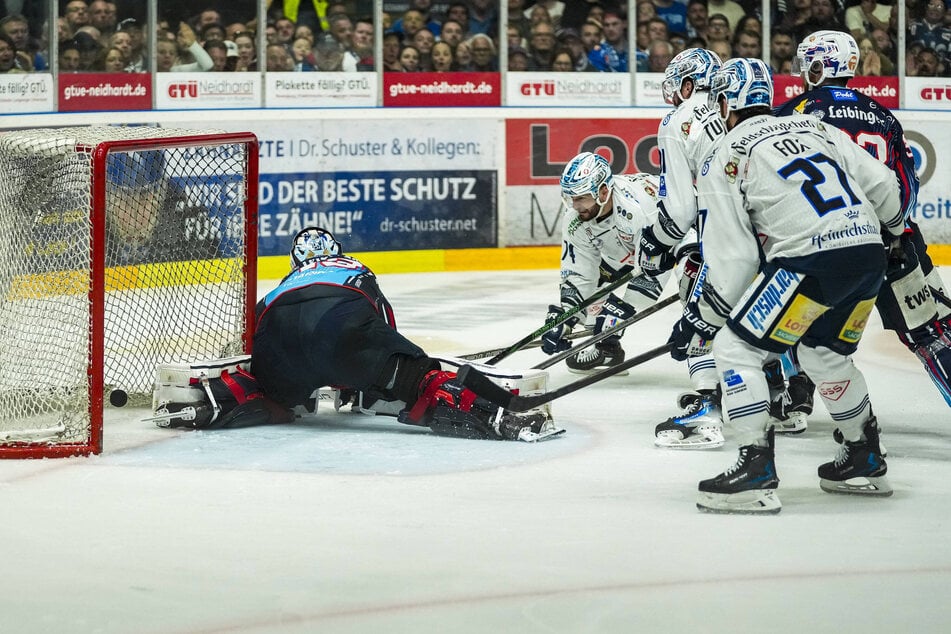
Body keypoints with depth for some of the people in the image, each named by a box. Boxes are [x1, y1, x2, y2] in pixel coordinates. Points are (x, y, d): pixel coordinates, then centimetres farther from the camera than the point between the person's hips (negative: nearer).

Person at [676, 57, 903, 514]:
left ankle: (757, 471, -9)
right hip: (868, 254, 7)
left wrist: (703, 318, 8)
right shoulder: (816, 128, 21)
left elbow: (734, 256, 0)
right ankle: (865, 462, 37)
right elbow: (882, 186, 19)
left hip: (812, 261, -7)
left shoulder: (725, 159, 5)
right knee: (825, 353, 28)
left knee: (736, 349, 1)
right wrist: (888, 229, 40)